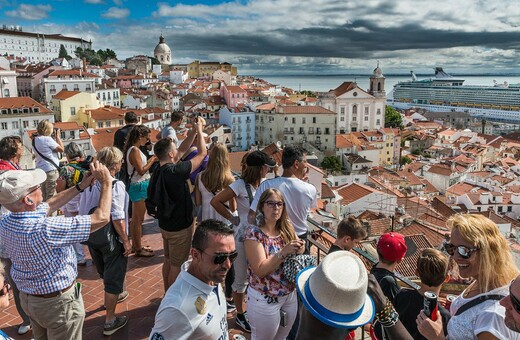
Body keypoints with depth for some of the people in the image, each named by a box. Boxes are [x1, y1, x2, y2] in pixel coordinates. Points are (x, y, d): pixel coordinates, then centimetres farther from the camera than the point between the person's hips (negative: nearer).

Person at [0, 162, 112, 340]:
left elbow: (48, 205, 6)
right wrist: (106, 182, -21)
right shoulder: (44, 229, -36)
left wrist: (80, 186, 4)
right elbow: (101, 218, -32)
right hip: (58, 302, -7)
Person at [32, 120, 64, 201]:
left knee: (43, 195, 16)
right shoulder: (47, 139, -16)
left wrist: (54, 138, 10)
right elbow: (61, 149, -10)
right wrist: (58, 136, 0)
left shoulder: (35, 140, 10)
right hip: (50, 170, -8)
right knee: (51, 196, 0)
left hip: (40, 170, 8)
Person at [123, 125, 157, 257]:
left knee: (136, 218, 19)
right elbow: (141, 171, -20)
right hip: (139, 186, -10)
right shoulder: (134, 150, -19)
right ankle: (138, 249, 11)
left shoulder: (135, 149, 11)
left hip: (139, 185, 10)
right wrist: (153, 160, -12)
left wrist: (151, 159, 6)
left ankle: (135, 245, 32)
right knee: (138, 219, 0)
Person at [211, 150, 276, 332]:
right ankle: (240, 315, 31)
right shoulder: (241, 185, -19)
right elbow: (215, 201, -16)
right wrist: (232, 218, -13)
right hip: (243, 236, -5)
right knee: (241, 278, 11)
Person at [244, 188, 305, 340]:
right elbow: (260, 270, -24)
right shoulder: (253, 233, -19)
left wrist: (298, 251, -16)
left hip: (290, 295, 5)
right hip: (264, 299, -5)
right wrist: (284, 252, -33)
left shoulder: (287, 229, -3)